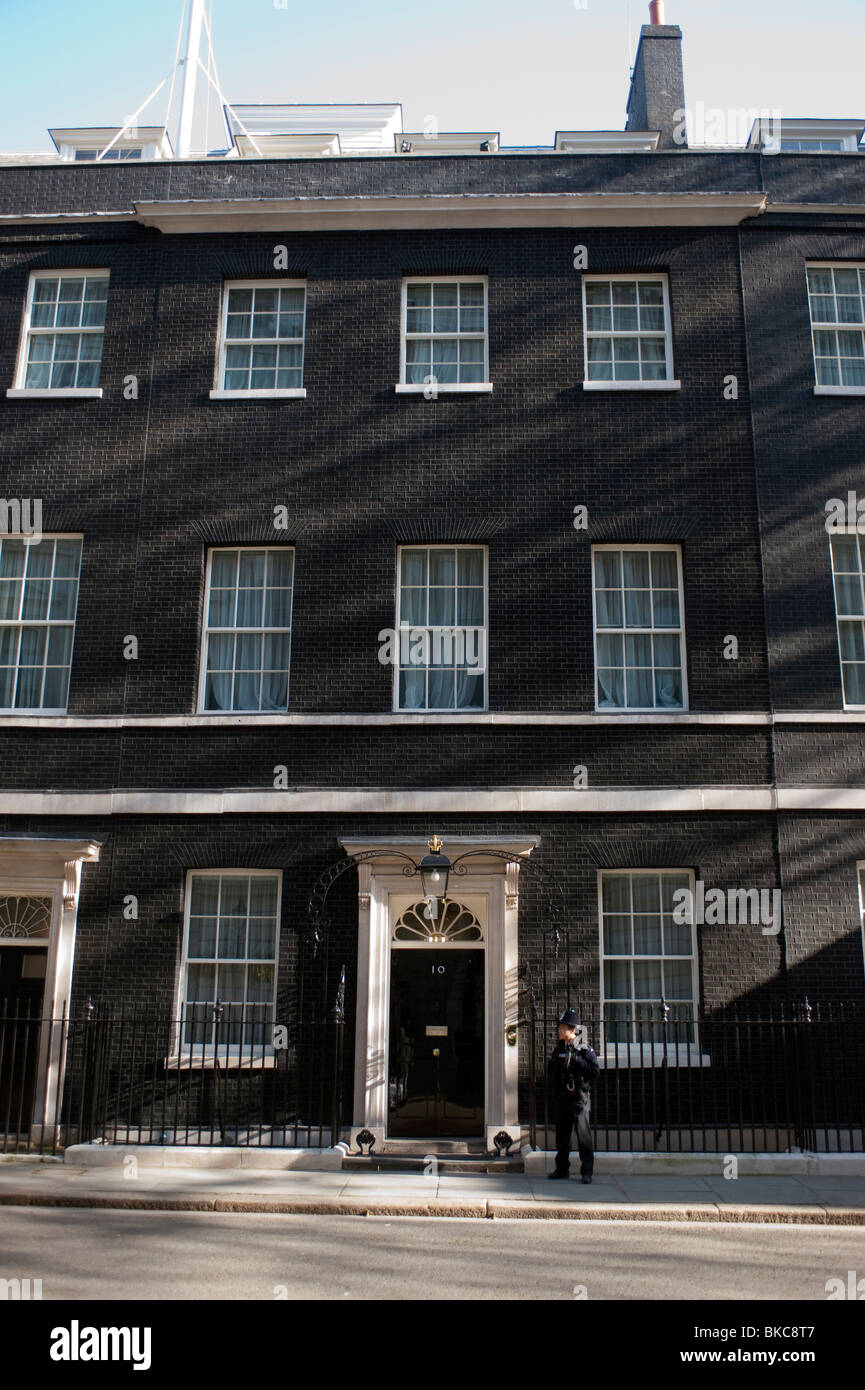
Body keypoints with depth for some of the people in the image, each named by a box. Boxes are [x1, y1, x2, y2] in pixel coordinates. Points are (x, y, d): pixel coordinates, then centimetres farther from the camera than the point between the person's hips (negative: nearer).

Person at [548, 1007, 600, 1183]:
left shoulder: (585, 1049, -6)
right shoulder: (558, 1050, 13)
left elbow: (595, 1070, -14)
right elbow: (551, 1070, 25)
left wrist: (576, 1060, -20)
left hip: (579, 1098, -6)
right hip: (561, 1099, 6)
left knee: (584, 1136, -6)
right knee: (561, 1136, 12)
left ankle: (587, 1172, 1)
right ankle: (562, 1169, 24)